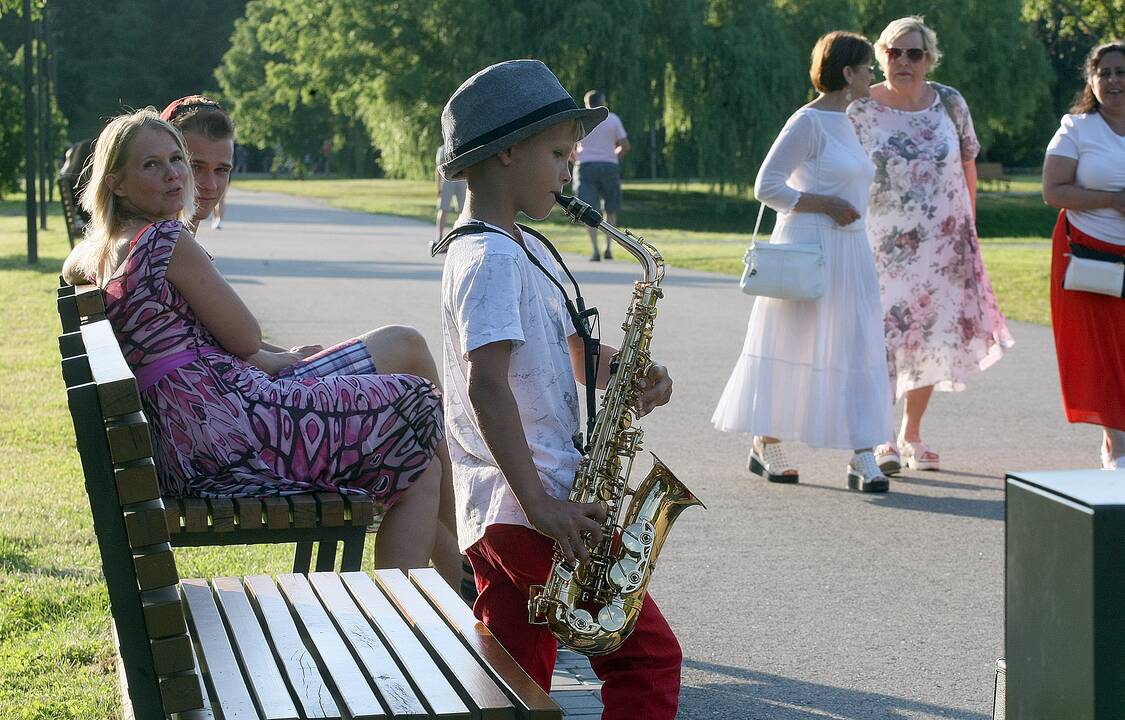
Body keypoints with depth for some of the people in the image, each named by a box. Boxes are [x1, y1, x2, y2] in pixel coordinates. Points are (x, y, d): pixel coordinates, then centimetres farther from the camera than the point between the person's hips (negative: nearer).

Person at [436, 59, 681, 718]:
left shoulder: (526, 251, 17)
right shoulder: (492, 259, -15)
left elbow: (573, 352, 22)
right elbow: (487, 385, -24)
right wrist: (540, 503, -26)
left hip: (502, 510, 10)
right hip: (526, 510, -10)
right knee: (650, 657, -4)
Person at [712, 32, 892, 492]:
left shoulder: (843, 122, 15)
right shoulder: (808, 122, -12)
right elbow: (767, 186, -16)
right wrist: (826, 205, -17)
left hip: (848, 255, 8)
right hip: (809, 252, -8)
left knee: (857, 354, 1)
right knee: (796, 353, 1)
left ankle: (862, 461, -1)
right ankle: (765, 447, 16)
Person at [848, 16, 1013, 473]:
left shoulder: (950, 103, 2)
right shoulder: (861, 110, -5)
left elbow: (968, 168, 11)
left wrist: (968, 231, 10)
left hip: (942, 245, 3)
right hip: (881, 243, -3)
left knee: (933, 337, 7)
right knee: (884, 335, -8)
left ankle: (911, 434, 22)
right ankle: (880, 439, 2)